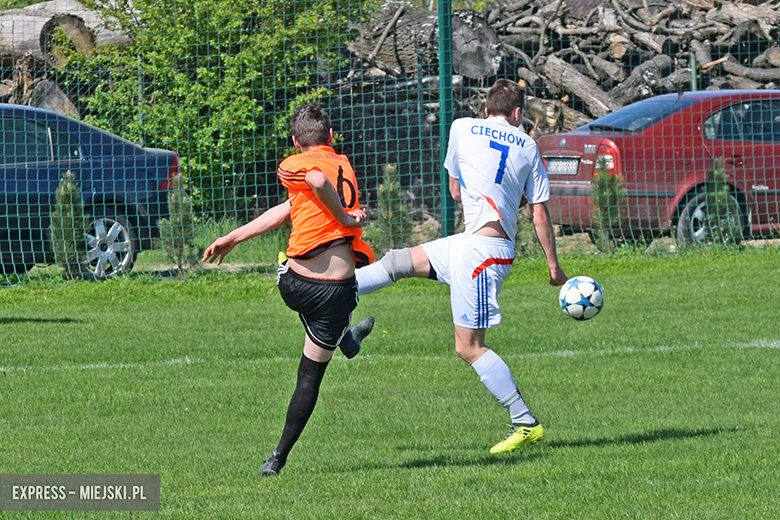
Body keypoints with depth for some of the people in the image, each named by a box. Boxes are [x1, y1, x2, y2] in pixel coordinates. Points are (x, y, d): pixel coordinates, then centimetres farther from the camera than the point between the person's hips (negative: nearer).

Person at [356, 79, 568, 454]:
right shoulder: (527, 147, 7)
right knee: (402, 261, 18)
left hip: (480, 248, -6)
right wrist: (554, 267, 10)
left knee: (468, 346, -4)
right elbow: (540, 214, 3)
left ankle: (526, 424, -6)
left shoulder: (462, 128, 1)